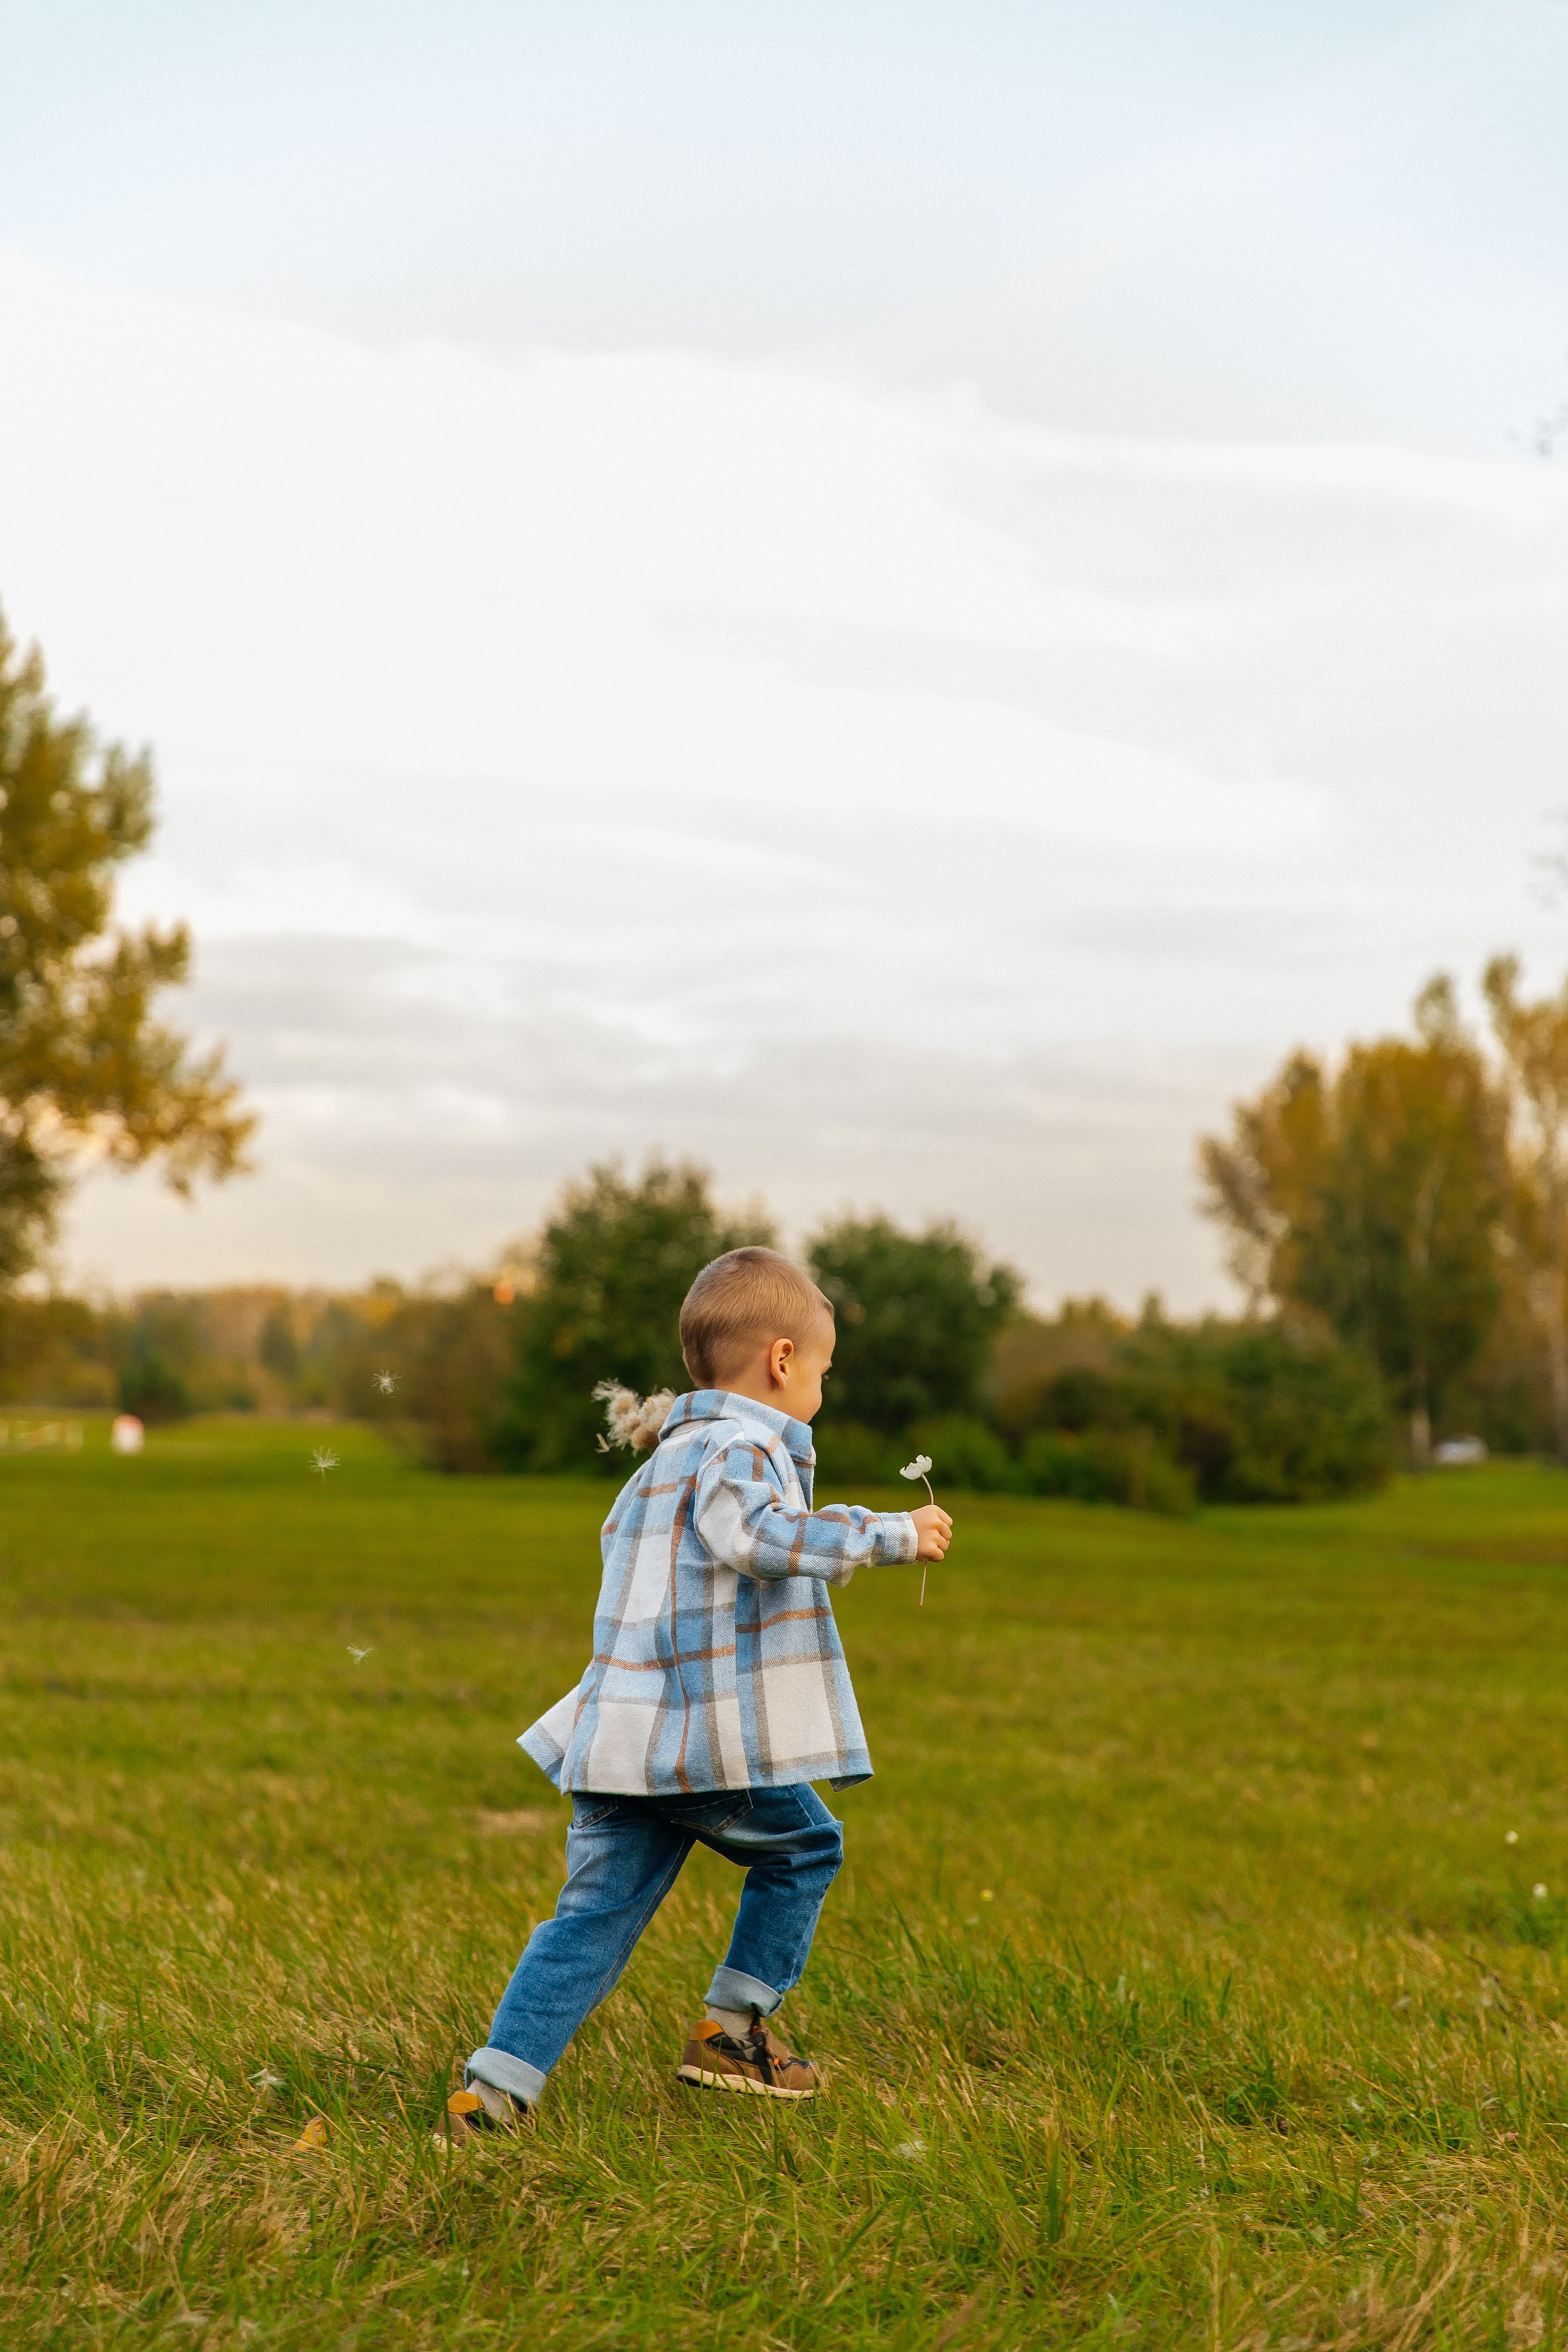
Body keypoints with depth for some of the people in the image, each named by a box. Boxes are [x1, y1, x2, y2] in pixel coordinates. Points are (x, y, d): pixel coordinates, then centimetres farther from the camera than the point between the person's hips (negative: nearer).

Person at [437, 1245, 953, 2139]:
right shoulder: (741, 1446, -8)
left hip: (618, 1740, 8)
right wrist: (891, 1533, -19)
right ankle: (733, 2030, 20)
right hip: (715, 1741, -8)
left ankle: (493, 2091, -5)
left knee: (597, 1916, 5)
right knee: (805, 1848, 18)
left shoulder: (666, 1458, 23)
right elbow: (763, 1537, -26)